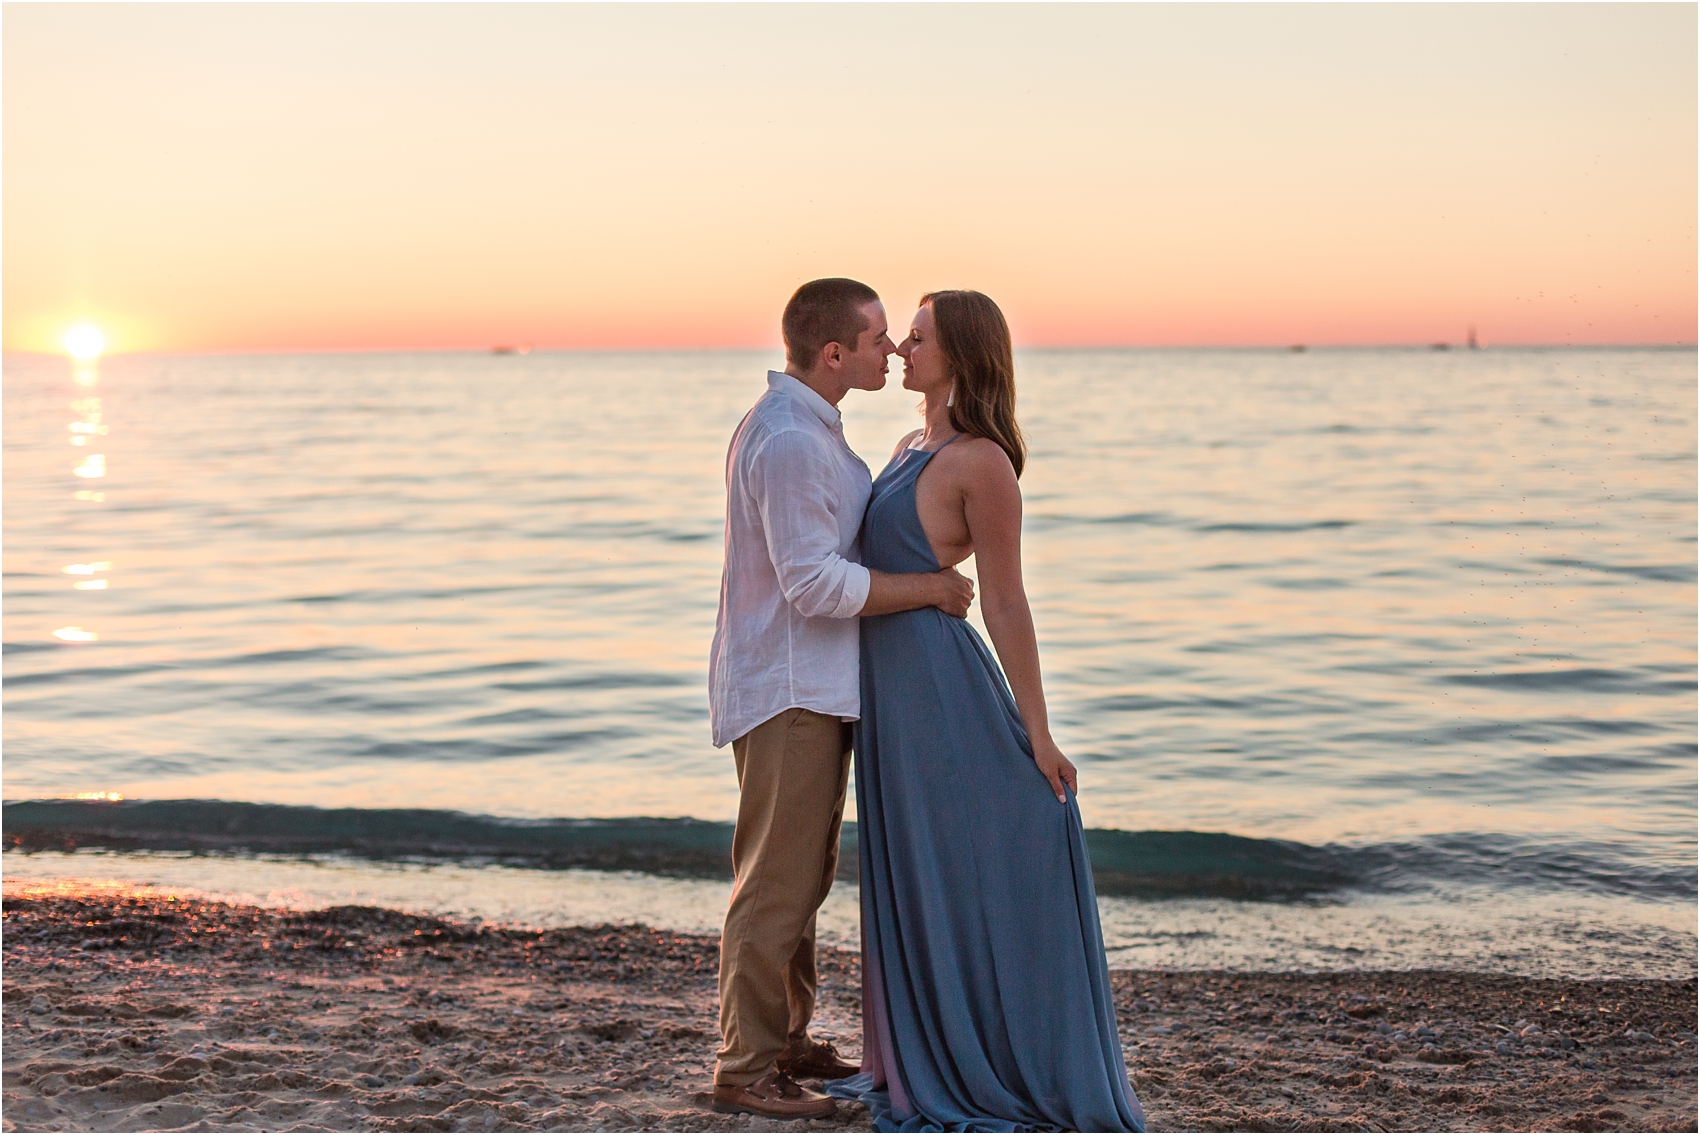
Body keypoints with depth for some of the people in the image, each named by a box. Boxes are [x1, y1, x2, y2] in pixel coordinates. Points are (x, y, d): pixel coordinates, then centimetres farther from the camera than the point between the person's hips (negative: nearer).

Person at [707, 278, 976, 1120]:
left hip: (813, 688, 11)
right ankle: (745, 1068, 4)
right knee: (776, 883, -4)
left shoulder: (805, 428, 15)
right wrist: (927, 587, -14)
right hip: (785, 691, -11)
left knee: (804, 876, 17)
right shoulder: (788, 440, -20)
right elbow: (815, 583, -23)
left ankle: (786, 1041, 28)